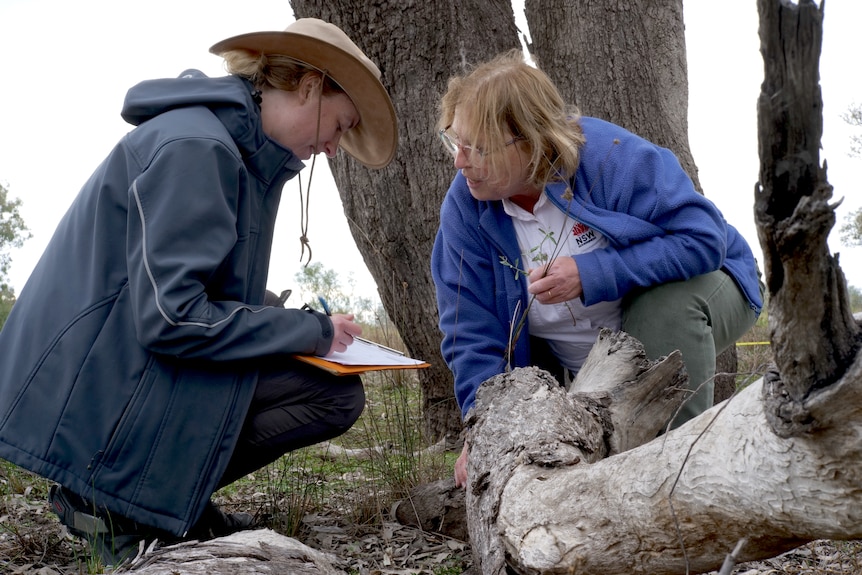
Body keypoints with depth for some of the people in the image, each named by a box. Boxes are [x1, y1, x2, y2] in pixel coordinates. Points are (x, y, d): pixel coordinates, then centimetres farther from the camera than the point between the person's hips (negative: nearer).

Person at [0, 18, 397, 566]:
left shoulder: (241, 149, 11)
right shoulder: (195, 147, -20)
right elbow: (169, 317, -26)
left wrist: (309, 323, 5)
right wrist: (311, 331, -15)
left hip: (135, 366, 10)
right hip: (91, 392, -10)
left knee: (339, 394, 7)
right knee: (334, 395, -16)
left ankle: (174, 493, 5)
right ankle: (108, 496, -8)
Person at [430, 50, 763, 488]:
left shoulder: (610, 157, -29)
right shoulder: (464, 206, -16)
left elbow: (704, 237, -31)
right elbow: (472, 335, -15)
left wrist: (592, 274, -37)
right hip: (580, 365, 4)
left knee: (668, 302, -38)